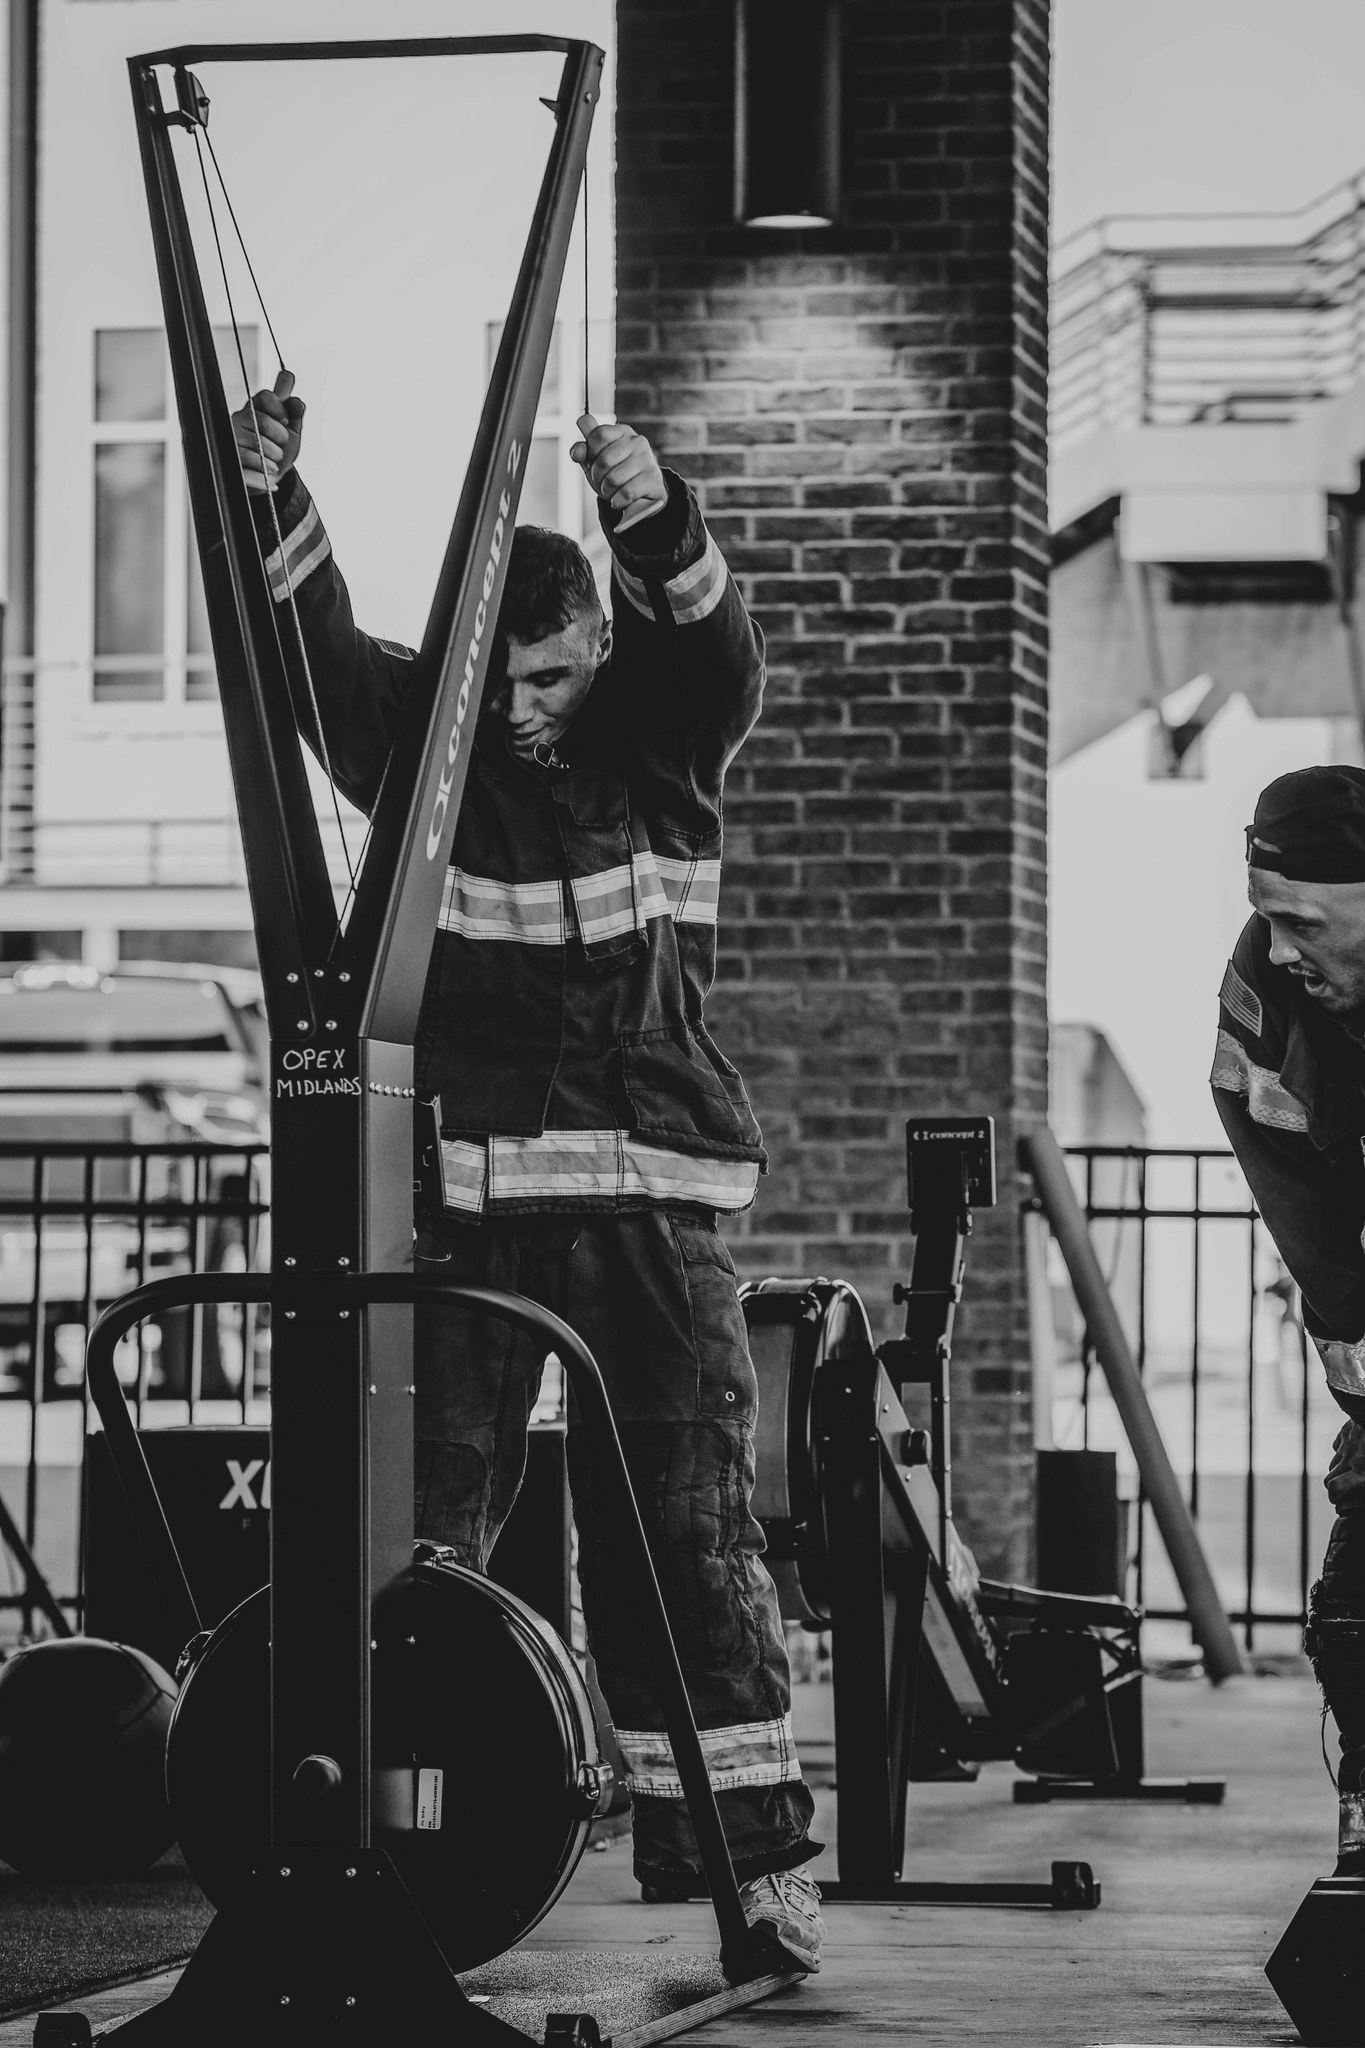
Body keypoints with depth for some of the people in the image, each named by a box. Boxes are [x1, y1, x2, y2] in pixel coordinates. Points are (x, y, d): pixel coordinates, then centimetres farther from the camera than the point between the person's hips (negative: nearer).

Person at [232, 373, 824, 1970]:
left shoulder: (662, 737, 4)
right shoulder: (420, 731, 5)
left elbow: (722, 646, -16)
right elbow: (311, 647, -10)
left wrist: (654, 519, -35)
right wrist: (268, 503, -29)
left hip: (652, 1193, 0)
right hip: (467, 1188, 0)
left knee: (686, 1532, 0)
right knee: (420, 1534, -3)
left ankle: (746, 1848, 4)